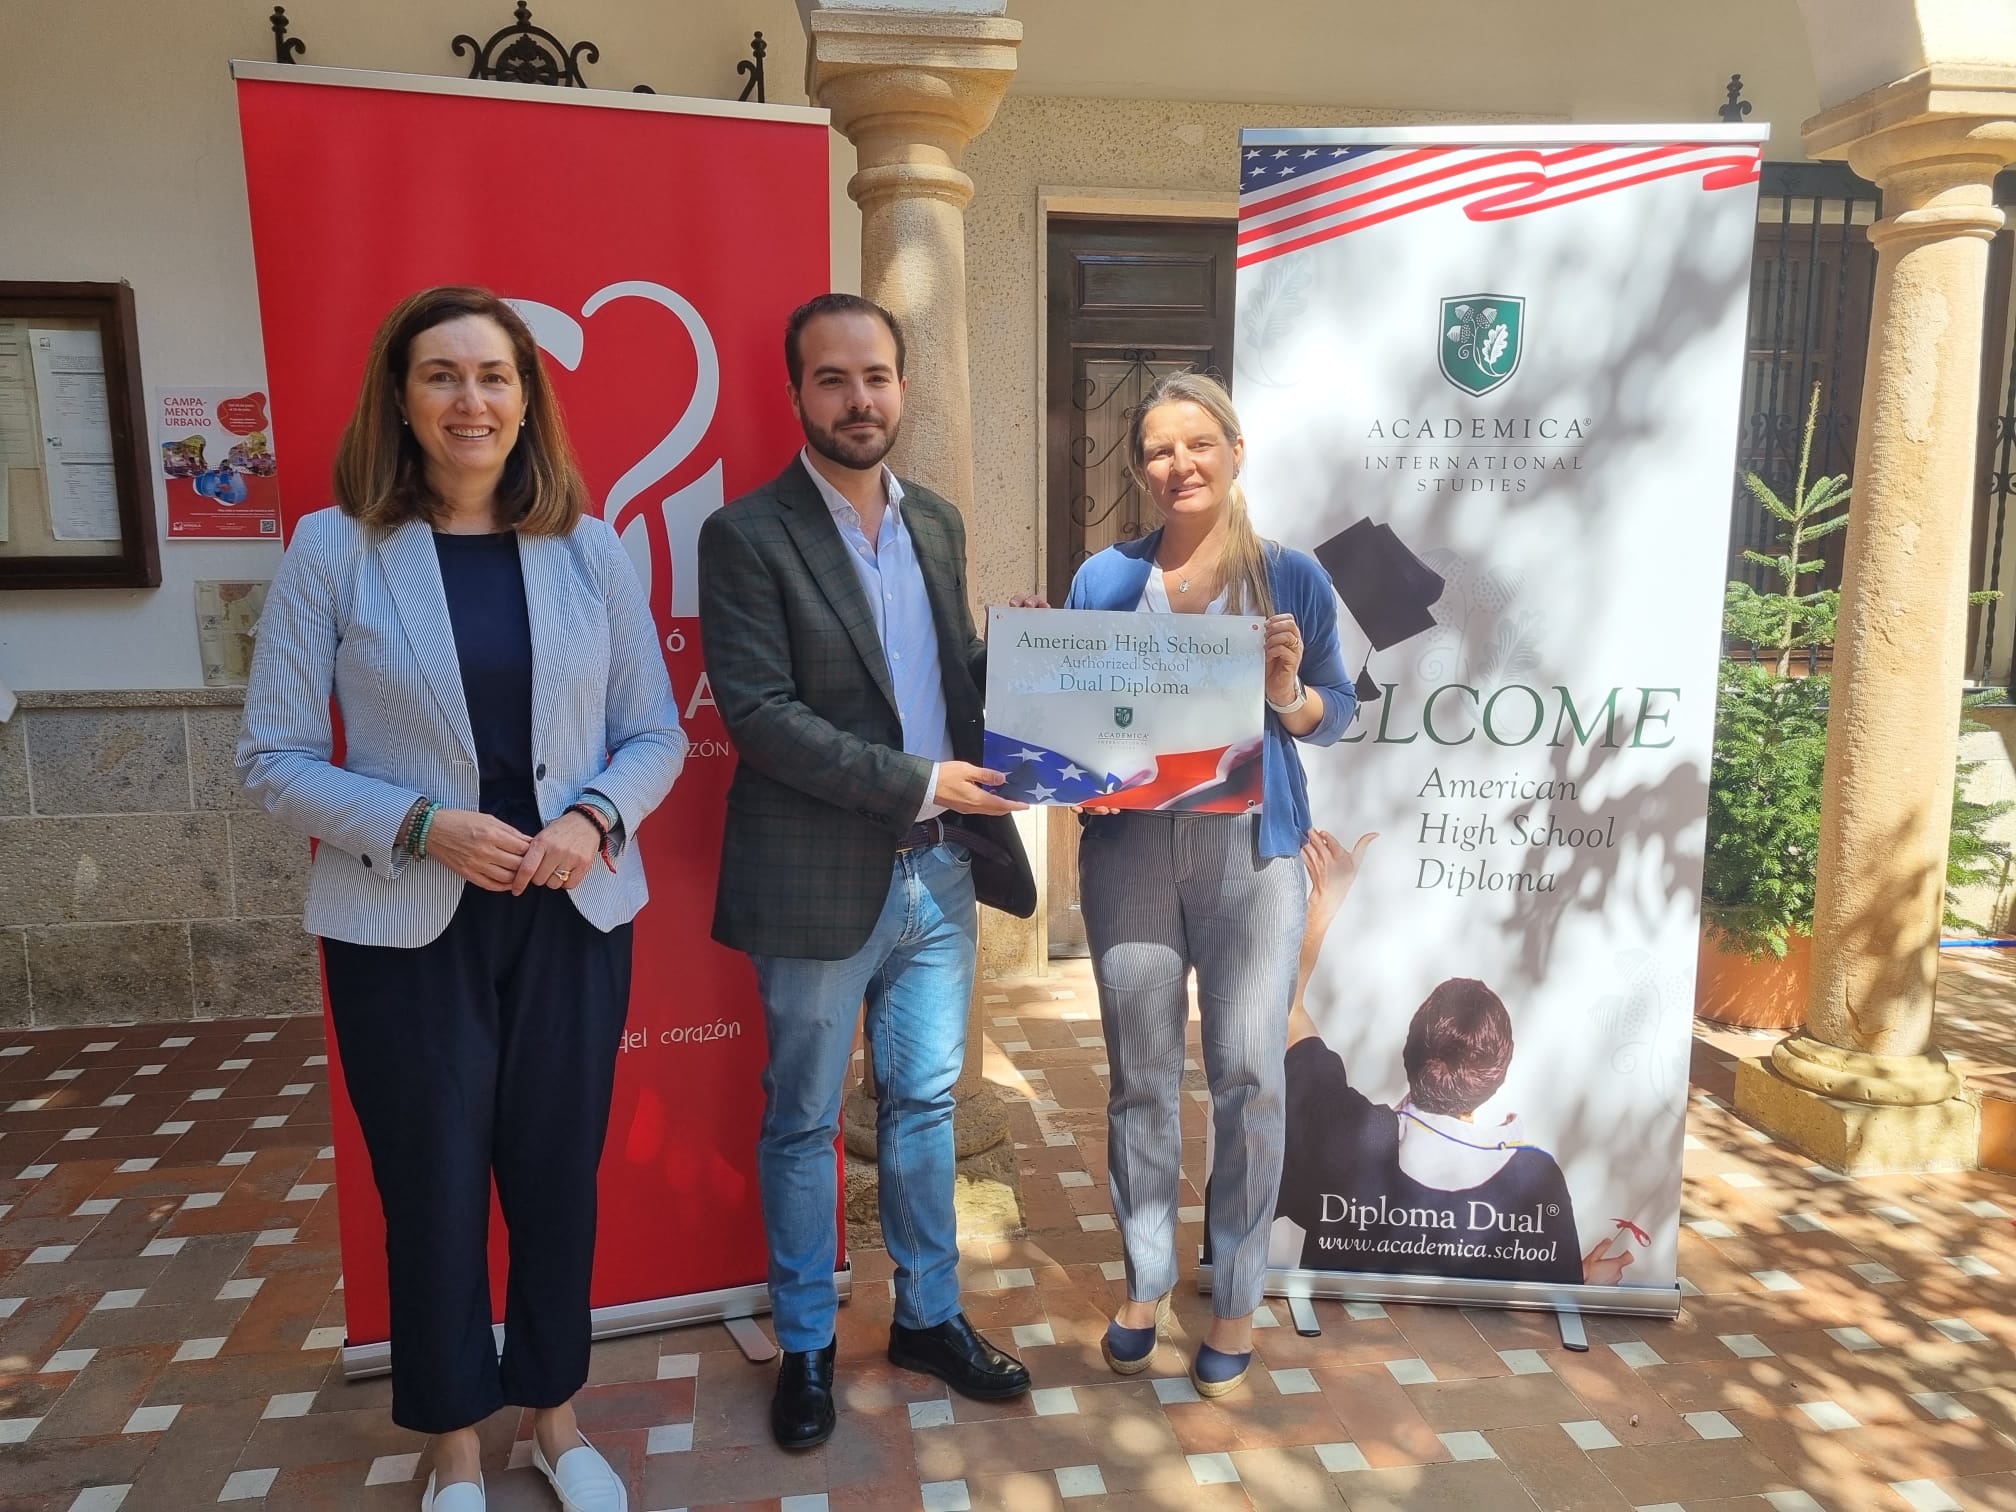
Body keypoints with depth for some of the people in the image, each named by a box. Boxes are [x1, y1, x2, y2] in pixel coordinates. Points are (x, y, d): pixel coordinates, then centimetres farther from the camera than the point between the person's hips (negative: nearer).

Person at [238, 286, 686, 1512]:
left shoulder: (590, 550, 0)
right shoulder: (334, 550, -5)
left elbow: (658, 733, 4)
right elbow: (273, 759, -4)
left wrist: (594, 817, -15)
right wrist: (422, 826, -18)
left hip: (572, 917, 2)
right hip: (406, 929, -1)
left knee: (557, 1175, 15)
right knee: (432, 1190, 13)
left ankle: (554, 1413, 39)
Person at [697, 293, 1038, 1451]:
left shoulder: (938, 522, 10)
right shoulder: (748, 535, -10)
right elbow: (756, 714, -18)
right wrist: (914, 783, -20)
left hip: (941, 873, 5)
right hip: (823, 880, -5)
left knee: (925, 1105, 18)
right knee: (806, 1123, 12)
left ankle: (930, 1318, 37)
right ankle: (807, 1347, 32)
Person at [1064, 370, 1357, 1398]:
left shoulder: (1291, 577, 2)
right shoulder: (1103, 579, 5)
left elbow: (1335, 718, 5)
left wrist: (1288, 691, -15)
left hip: (1249, 850, -1)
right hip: (1129, 848, 2)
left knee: (1249, 1076, 2)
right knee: (1139, 1076, 10)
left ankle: (1236, 1299, 23)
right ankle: (1145, 1280, 31)